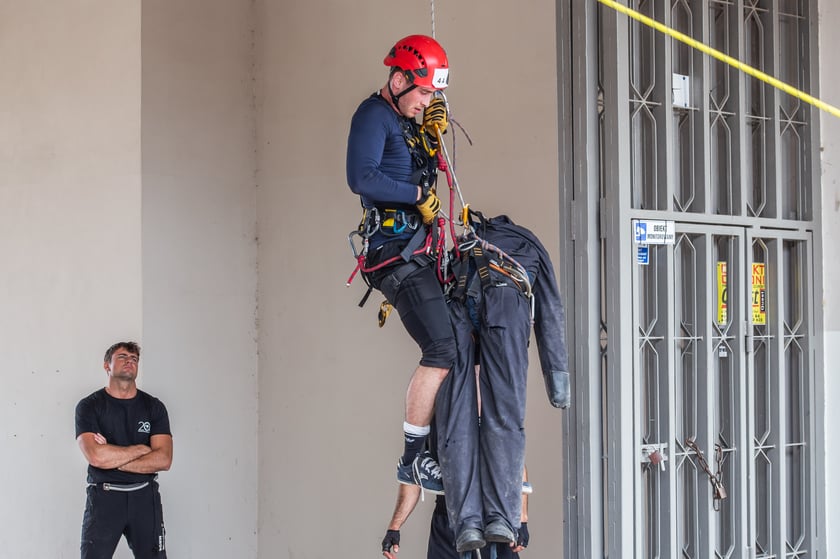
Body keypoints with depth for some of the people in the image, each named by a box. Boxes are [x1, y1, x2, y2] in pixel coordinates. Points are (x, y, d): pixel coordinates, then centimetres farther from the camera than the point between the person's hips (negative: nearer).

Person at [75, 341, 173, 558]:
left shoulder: (154, 406, 8)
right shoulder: (89, 406, 0)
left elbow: (163, 459, -4)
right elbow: (96, 456, -16)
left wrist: (113, 459, -10)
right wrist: (141, 449, -5)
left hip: (145, 497, 3)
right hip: (104, 496, -2)